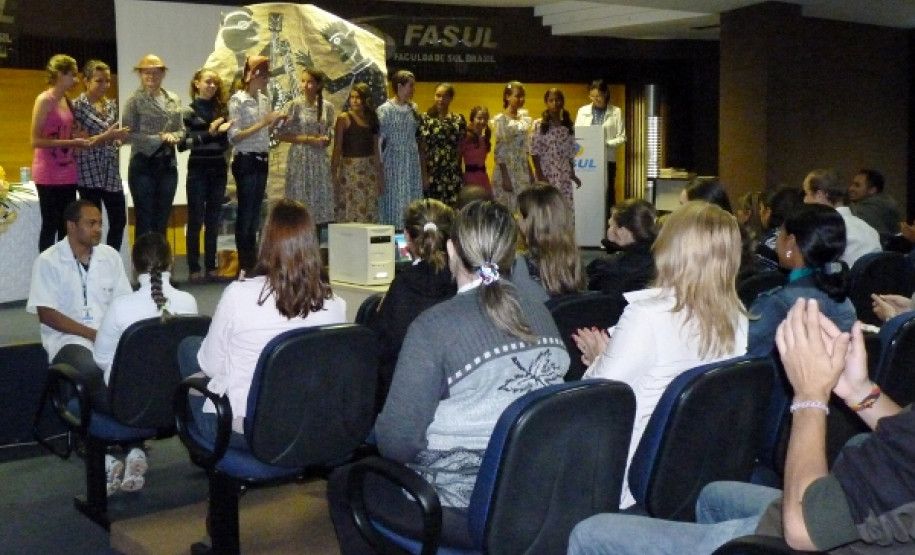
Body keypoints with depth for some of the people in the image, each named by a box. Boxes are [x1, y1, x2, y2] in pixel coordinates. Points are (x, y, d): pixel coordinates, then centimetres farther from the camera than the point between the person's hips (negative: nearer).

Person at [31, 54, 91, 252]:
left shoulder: (67, 100, 10)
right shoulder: (44, 100, -12)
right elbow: (36, 141, -16)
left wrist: (80, 141, 4)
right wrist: (72, 142, -19)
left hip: (68, 173, 7)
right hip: (49, 175, -7)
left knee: (67, 226, 10)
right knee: (50, 225, -2)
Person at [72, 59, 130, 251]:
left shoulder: (112, 104, 12)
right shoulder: (77, 106, -7)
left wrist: (120, 138, -1)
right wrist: (106, 136, -20)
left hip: (111, 171, 6)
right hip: (90, 173, -6)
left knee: (119, 221, 7)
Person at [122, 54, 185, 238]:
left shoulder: (174, 99, 9)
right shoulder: (134, 100, -6)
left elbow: (181, 130, 12)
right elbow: (128, 134, -11)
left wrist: (173, 137, -10)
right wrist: (159, 138, -16)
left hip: (167, 164, 5)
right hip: (143, 164, -5)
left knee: (162, 221, 11)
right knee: (144, 221, 0)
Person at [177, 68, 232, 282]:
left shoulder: (220, 109, 11)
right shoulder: (190, 111, -4)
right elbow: (182, 144, -13)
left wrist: (224, 131, -5)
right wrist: (208, 133, -21)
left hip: (218, 169, 5)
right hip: (198, 170, -5)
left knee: (213, 220, 8)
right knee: (196, 220, 0)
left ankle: (211, 267, 14)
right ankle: (194, 268, 5)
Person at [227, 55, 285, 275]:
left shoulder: (263, 100, 11)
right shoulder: (238, 100, -10)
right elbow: (234, 137, -17)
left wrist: (274, 123, 0)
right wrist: (263, 122, -20)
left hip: (261, 160, 7)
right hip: (245, 161, -7)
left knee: (255, 213, 11)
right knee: (246, 213, -1)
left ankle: (252, 262, 18)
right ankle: (244, 265, 7)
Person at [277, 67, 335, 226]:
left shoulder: (327, 107, 6)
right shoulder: (295, 105, -4)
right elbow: (281, 134, -6)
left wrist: (325, 139, -8)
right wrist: (307, 139, -13)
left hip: (320, 160, 4)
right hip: (299, 159, -3)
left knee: (321, 201, 4)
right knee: (299, 202, -3)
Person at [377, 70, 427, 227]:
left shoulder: (413, 109, 10)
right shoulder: (384, 110, -4)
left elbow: (420, 141, 13)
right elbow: (378, 142, -7)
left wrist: (424, 172, 11)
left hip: (413, 165, 5)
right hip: (393, 166, -5)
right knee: (394, 204, -3)